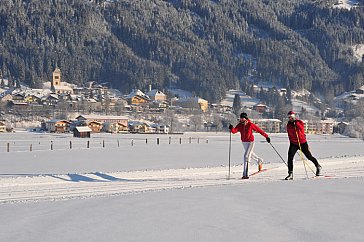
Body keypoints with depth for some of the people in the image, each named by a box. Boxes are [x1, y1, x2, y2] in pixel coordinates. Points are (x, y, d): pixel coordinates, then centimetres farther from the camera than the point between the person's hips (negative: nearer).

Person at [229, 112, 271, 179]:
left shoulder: (250, 125, -17)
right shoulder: (240, 125, -5)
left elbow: (259, 130, -10)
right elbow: (234, 131, -18)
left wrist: (266, 136, -5)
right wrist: (231, 128, -41)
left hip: (250, 142, -6)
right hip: (244, 142, 7)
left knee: (246, 156, -18)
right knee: (250, 154, 28)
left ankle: (245, 174, -18)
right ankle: (259, 160, 59)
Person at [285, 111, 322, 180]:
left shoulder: (300, 122, -9)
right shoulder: (288, 125, 3)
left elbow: (301, 128, -29)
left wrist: (296, 122, -36)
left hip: (302, 143, -3)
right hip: (293, 143, 3)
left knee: (309, 156, 9)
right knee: (290, 158, -14)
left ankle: (318, 166, 35)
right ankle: (290, 174, -9)